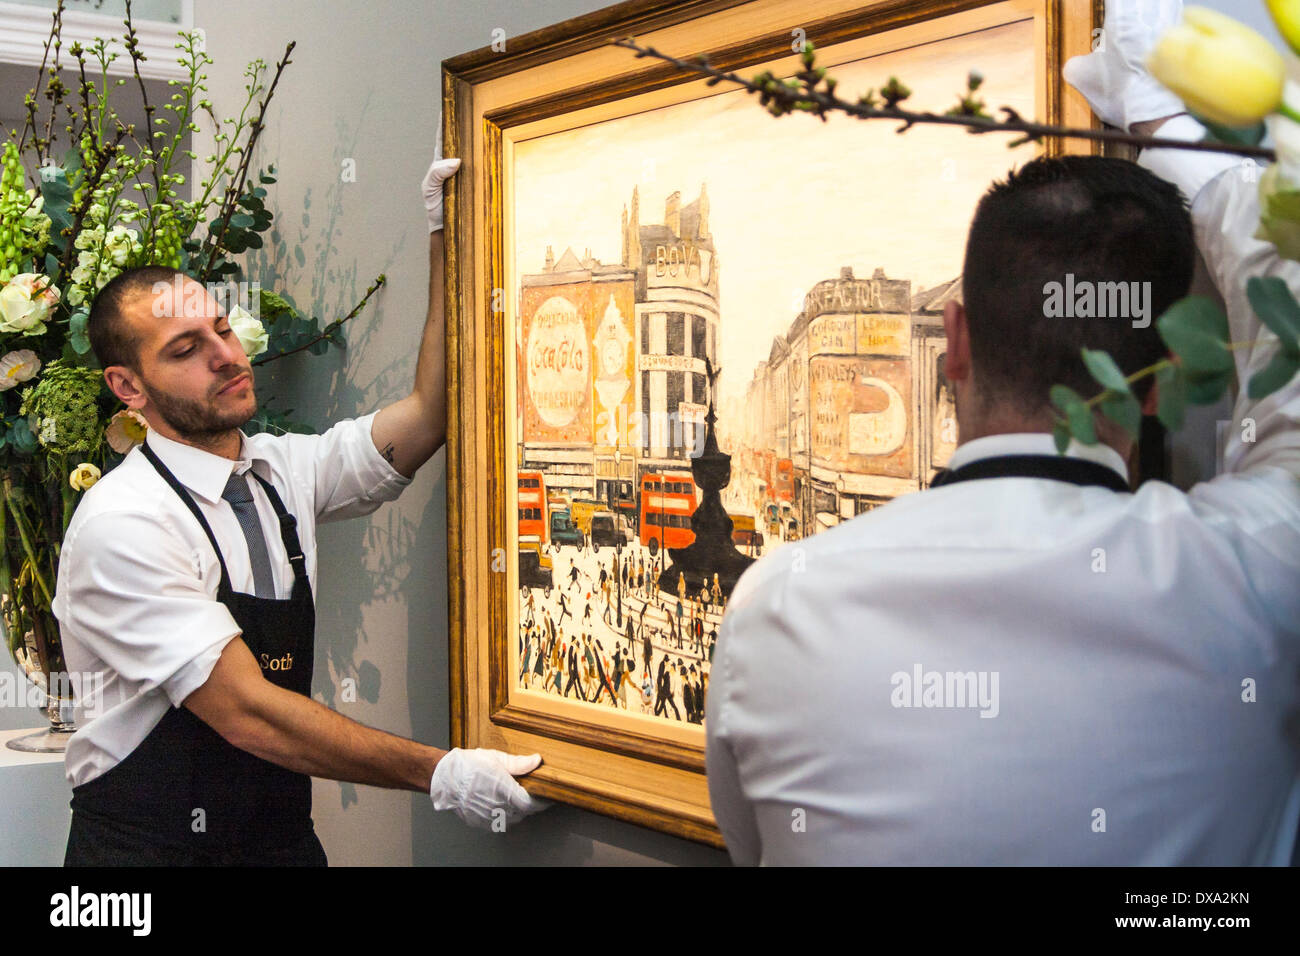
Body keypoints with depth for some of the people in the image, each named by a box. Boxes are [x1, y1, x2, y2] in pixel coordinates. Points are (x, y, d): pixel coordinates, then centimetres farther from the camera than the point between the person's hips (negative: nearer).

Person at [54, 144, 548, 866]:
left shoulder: (284, 472, 5)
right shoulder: (122, 524, -18)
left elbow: (428, 414, -2)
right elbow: (247, 712, -21)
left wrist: (446, 237, -8)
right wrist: (438, 773, -22)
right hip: (149, 844, -6)